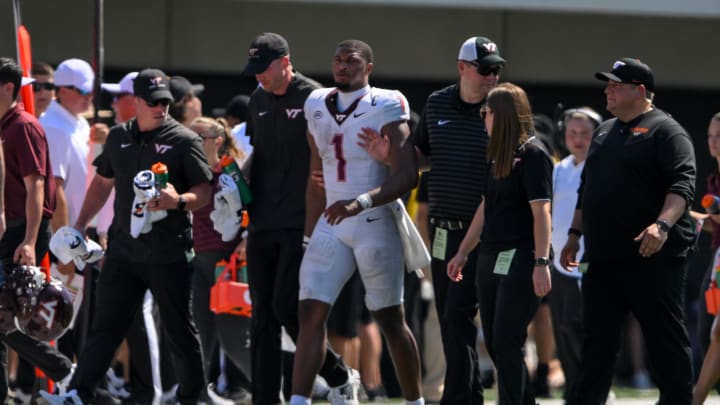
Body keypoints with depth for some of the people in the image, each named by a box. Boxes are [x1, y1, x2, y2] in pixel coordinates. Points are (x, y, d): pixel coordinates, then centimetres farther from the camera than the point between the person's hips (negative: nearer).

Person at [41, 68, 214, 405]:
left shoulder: (184, 140, -3)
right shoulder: (119, 137, 11)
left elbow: (204, 192, -5)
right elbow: (102, 182, 23)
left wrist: (179, 201, -26)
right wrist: (79, 226, 20)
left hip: (168, 252, -4)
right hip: (123, 247, 4)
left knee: (179, 329, 4)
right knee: (105, 325, -1)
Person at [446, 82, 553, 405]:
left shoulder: (532, 154, -9)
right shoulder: (498, 154, 16)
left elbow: (541, 212, -16)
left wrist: (541, 263, -22)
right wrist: (463, 253, 24)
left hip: (520, 258, -9)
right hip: (490, 257, 9)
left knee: (506, 342, -10)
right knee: (494, 343, 8)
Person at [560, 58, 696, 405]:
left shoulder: (665, 131, -7)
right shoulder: (605, 132, 19)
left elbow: (682, 184, -18)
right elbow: (587, 189, 26)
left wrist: (662, 225, -32)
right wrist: (575, 233, 20)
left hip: (652, 256, -8)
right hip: (603, 256, 8)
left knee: (665, 337, -1)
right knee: (598, 338, 3)